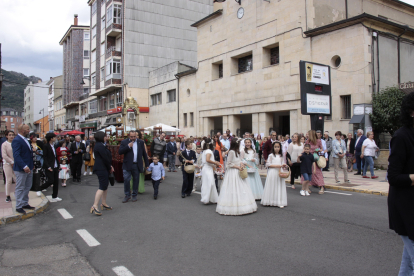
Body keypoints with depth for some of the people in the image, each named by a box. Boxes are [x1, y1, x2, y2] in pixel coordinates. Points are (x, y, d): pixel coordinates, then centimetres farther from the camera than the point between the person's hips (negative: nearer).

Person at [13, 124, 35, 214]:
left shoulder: (25, 139, 13)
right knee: (20, 188, 2)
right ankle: (19, 207, 12)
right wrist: (24, 166, -31)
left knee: (27, 187, 17)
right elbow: (16, 155, -25)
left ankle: (25, 203, 28)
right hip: (21, 169, -9)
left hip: (28, 168, 9)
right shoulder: (17, 140, -17)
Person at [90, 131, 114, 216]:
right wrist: (110, 167, -7)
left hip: (103, 168, 11)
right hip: (102, 169, -11)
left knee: (105, 186, 16)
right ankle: (95, 206, -12)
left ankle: (104, 204, 25)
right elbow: (105, 158, -18)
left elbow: (106, 157, 17)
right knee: (102, 187, -12)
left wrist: (110, 166, 8)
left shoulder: (100, 145, 16)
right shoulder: (100, 146, -17)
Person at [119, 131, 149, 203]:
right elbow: (120, 152, -8)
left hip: (137, 165, 1)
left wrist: (146, 164, 10)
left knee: (136, 180, 8)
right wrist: (128, 146, -17)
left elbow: (144, 154, 10)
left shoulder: (141, 142, 6)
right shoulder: (124, 142, 2)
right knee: (126, 180, -3)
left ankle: (134, 195, 21)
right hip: (127, 165, -1)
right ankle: (127, 195, 12)